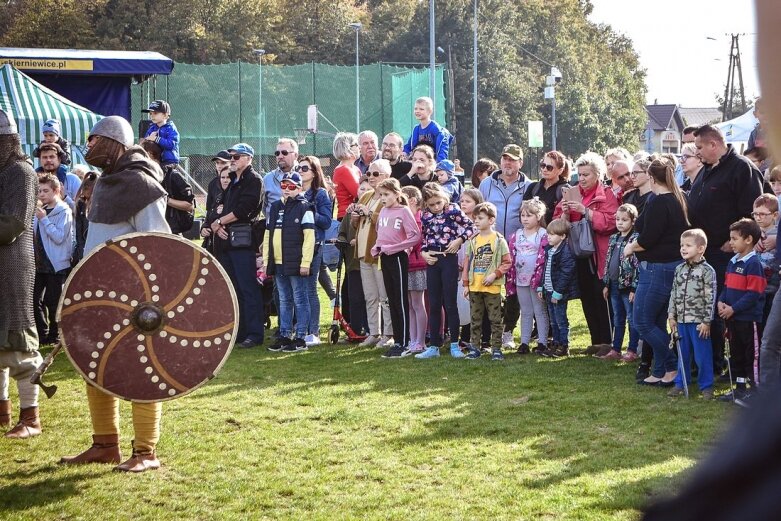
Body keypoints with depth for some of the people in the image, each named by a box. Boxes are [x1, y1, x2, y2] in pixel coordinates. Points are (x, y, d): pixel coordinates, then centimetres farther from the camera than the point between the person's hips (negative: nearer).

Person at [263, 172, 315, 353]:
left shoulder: (304, 208, -6)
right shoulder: (275, 208, 14)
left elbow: (309, 238, -12)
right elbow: (268, 236, 17)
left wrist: (305, 263, -17)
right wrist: (266, 261, 11)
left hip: (297, 264, -6)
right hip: (278, 264, 7)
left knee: (300, 301, 0)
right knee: (284, 301, 13)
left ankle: (301, 338, 3)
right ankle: (284, 336, 19)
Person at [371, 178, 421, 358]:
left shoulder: (404, 211, -10)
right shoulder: (383, 211, 11)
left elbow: (415, 236, -16)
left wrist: (392, 247, -18)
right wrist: (376, 248, 3)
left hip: (398, 257, -7)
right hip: (385, 259, 7)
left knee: (401, 301, -4)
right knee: (392, 301, 10)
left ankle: (404, 344, -1)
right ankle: (397, 341, 16)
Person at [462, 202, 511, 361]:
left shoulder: (498, 240, -4)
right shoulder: (472, 241, 7)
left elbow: (507, 262, -4)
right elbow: (467, 263, 9)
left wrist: (495, 274, -16)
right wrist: (465, 284, 5)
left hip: (492, 287, -4)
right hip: (474, 287, 4)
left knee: (495, 319, 2)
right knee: (475, 319, 10)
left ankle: (496, 349, 8)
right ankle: (474, 348, 16)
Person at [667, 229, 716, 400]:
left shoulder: (707, 271, -9)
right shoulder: (679, 269, 9)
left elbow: (710, 297, -10)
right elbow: (674, 294, 14)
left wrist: (706, 321, -12)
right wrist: (671, 316, 9)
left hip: (699, 321, -6)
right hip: (681, 320, 6)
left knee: (702, 355, 0)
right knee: (683, 353, 15)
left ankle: (706, 386, 10)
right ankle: (681, 383, 25)